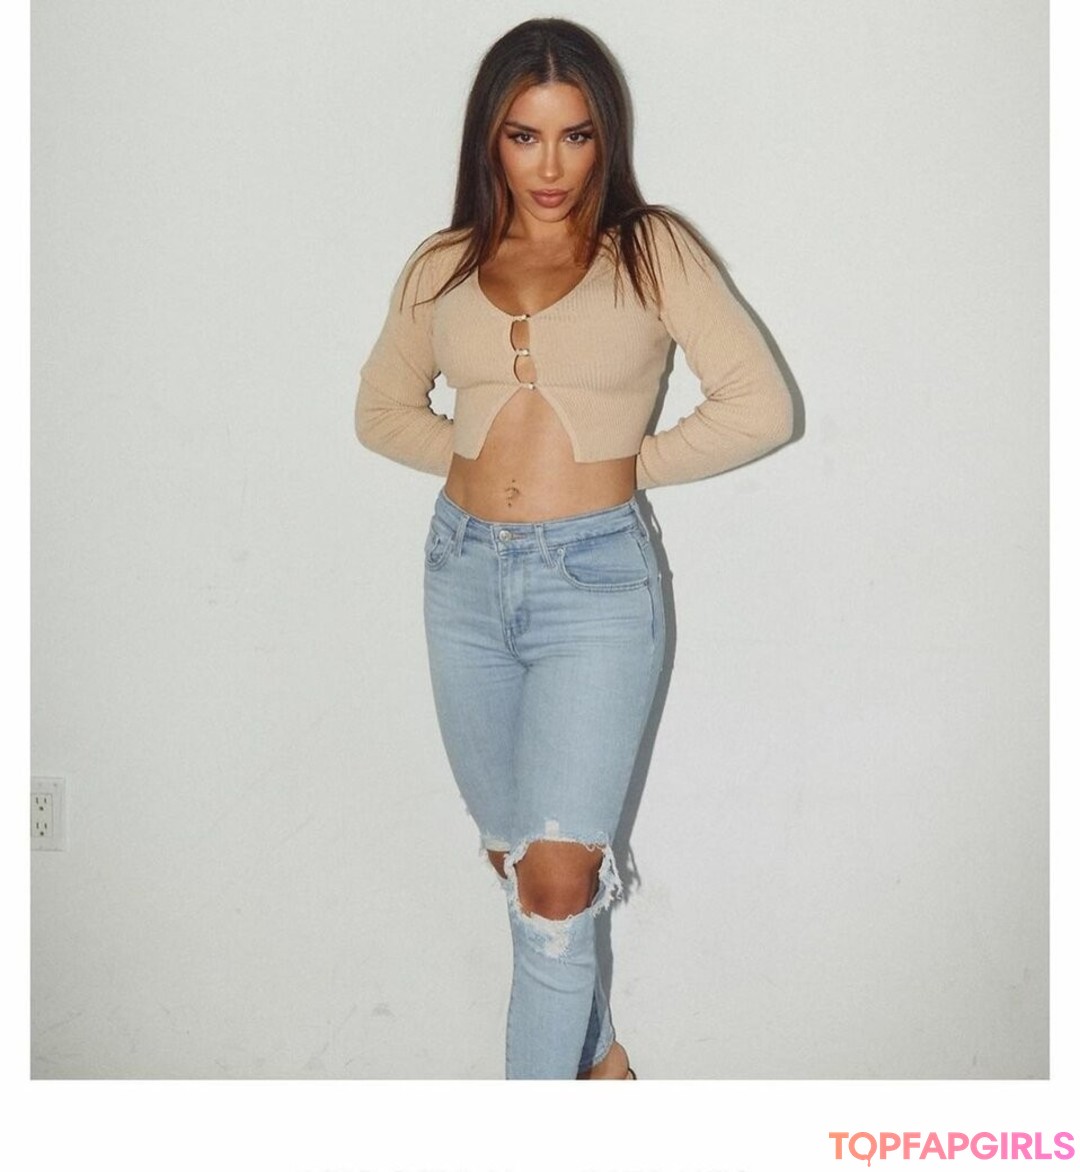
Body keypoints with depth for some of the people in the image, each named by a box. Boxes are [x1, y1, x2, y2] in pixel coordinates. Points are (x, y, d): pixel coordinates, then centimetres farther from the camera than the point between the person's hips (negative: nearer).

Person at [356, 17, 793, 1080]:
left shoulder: (651, 250, -2)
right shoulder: (443, 266, 8)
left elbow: (759, 406, -7)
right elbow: (382, 409, 18)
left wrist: (633, 462, -1)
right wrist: (475, 455, 4)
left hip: (596, 579, -4)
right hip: (464, 572, 4)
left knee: (555, 881, -9)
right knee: (512, 857, 13)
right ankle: (594, 1050, 36)